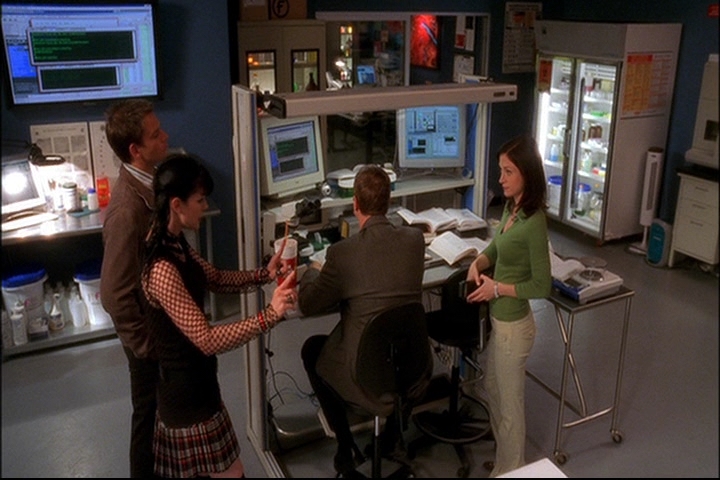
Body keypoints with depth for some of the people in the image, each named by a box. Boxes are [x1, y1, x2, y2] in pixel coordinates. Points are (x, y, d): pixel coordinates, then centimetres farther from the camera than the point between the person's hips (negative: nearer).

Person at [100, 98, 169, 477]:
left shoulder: (148, 182, -4)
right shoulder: (127, 209, -31)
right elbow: (115, 294, -28)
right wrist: (147, 345, -17)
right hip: (151, 332, -8)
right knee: (151, 412, 14)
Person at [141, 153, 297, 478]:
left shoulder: (174, 245, 0)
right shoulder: (162, 269, -31)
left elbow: (217, 280, 10)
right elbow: (207, 340, -31)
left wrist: (265, 274, -4)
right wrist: (270, 315, -37)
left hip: (191, 380, 10)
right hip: (187, 389, -10)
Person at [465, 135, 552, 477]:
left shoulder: (534, 222, -25)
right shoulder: (511, 208, 0)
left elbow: (542, 286, -22)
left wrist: (497, 288, -19)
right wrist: (479, 262, -3)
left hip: (513, 324, -9)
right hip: (498, 318, 9)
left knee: (509, 402, 11)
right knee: (493, 388, 25)